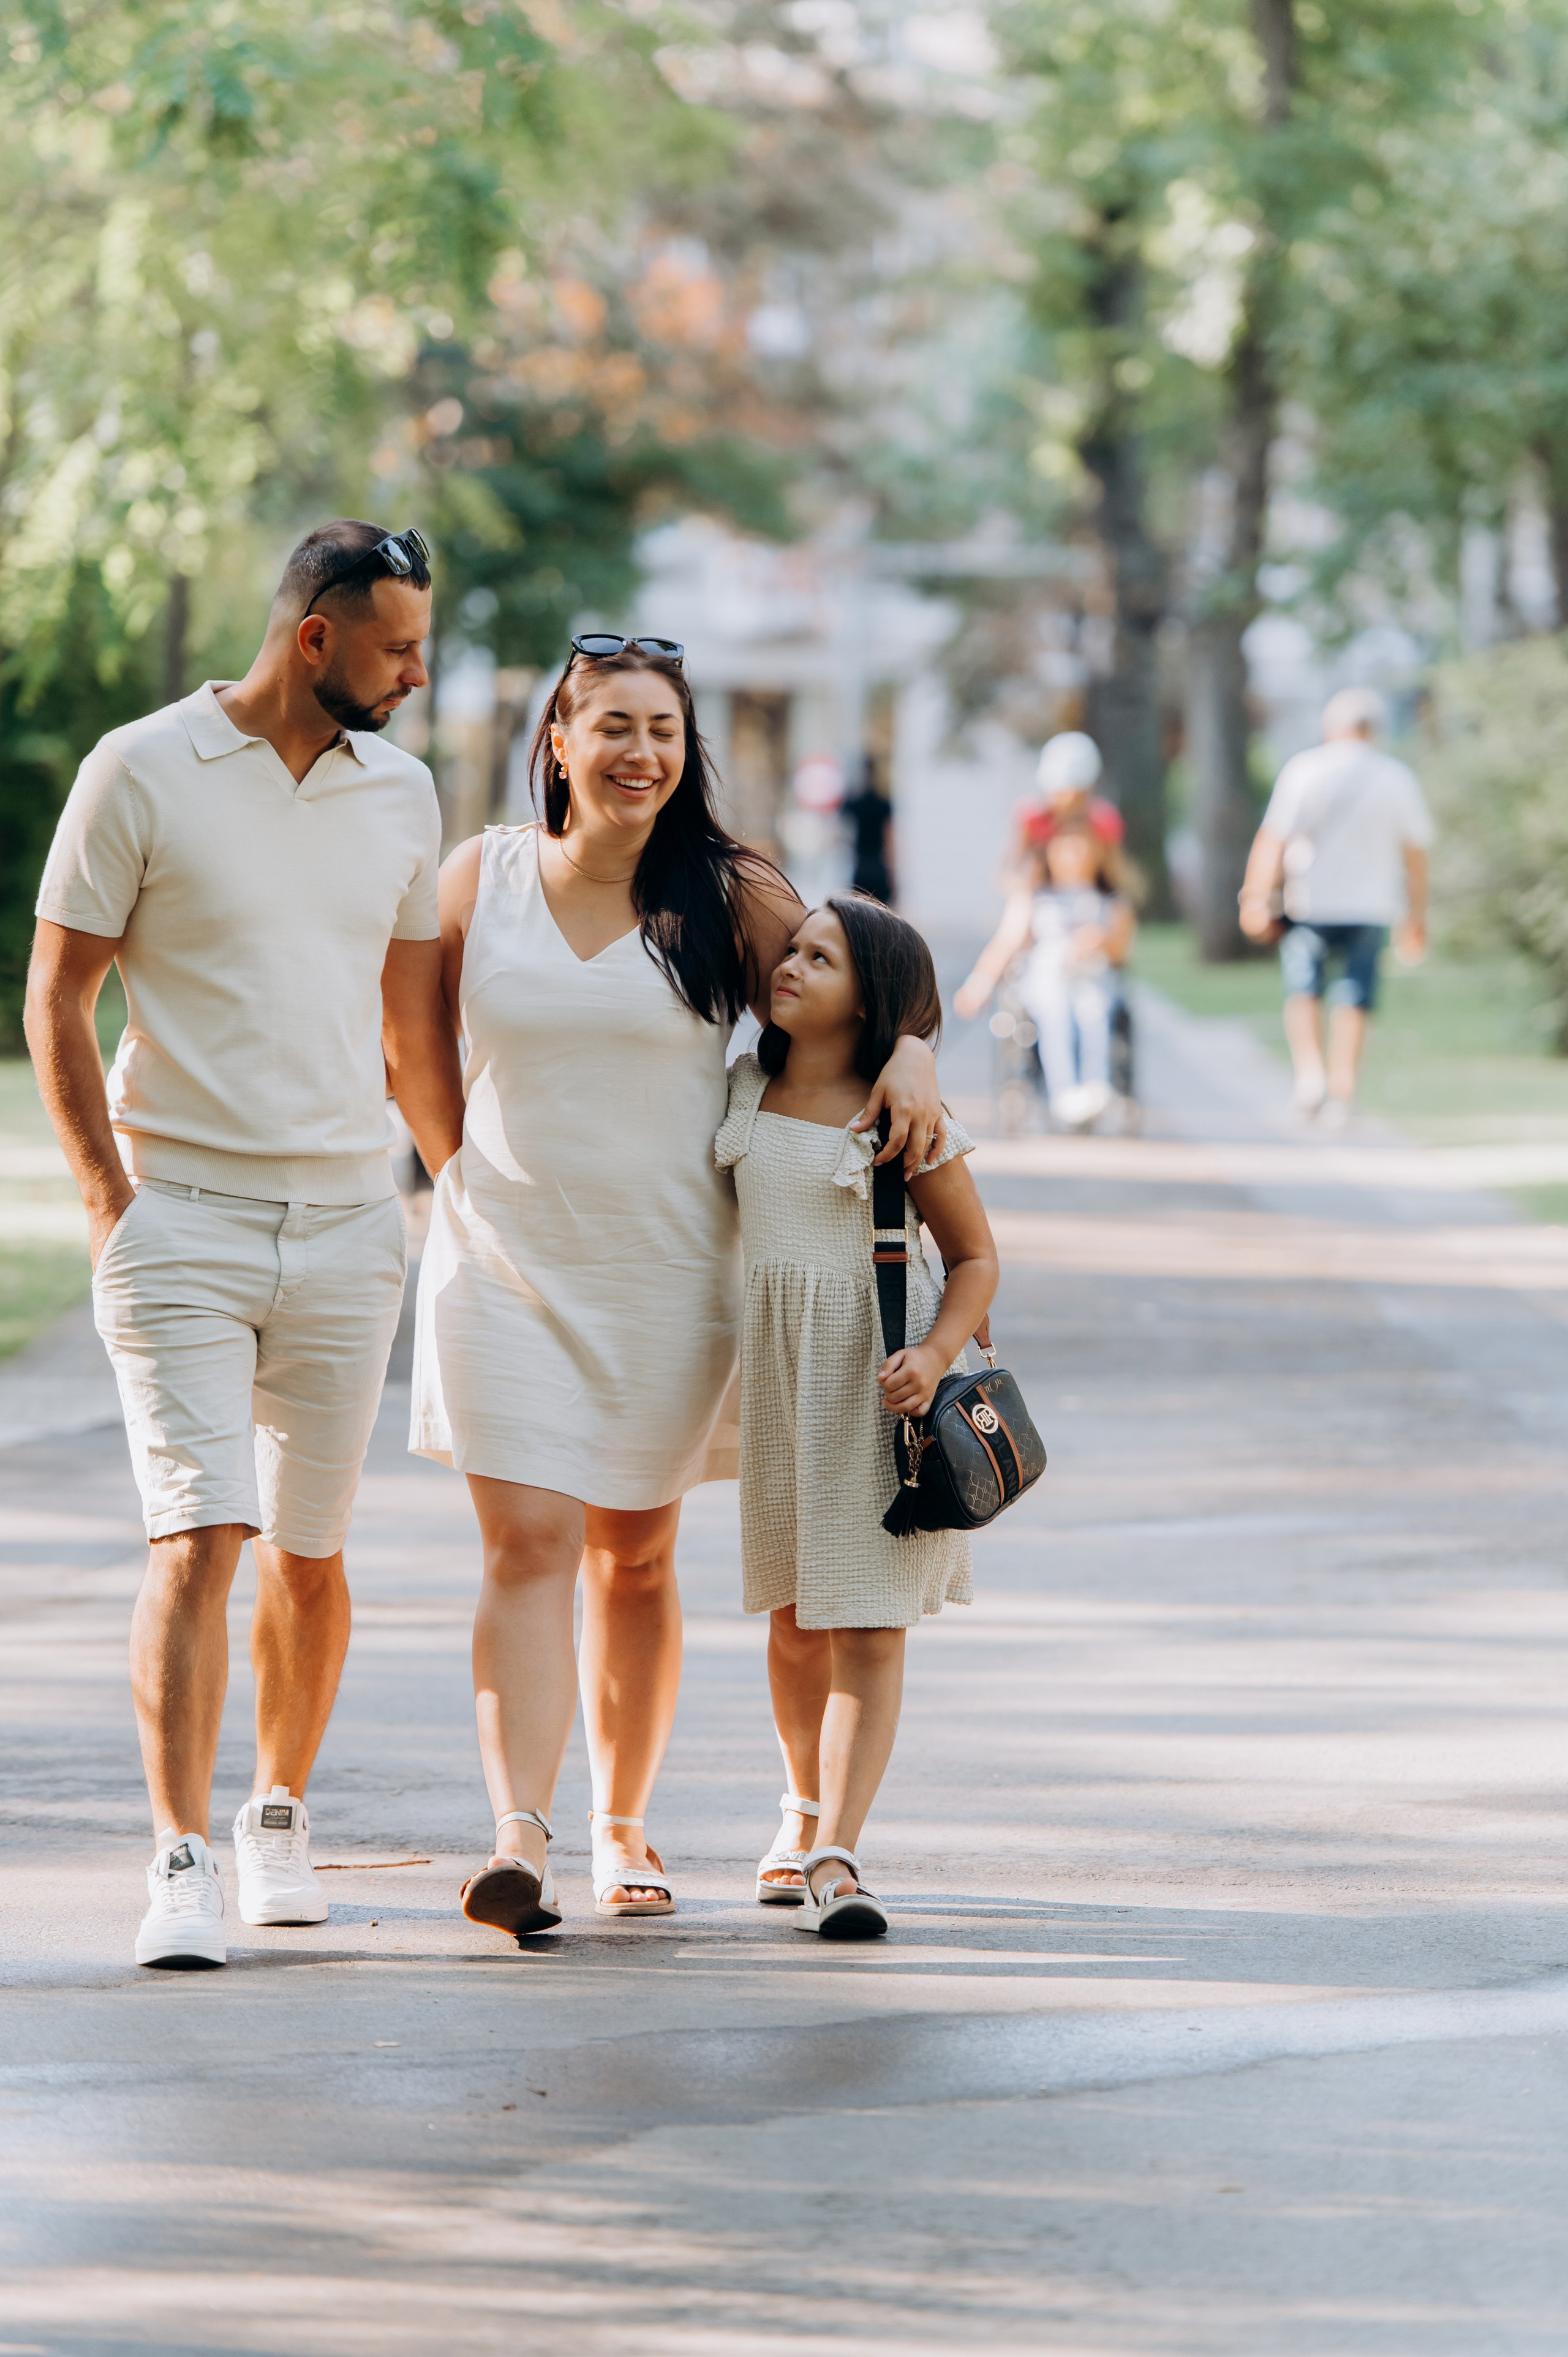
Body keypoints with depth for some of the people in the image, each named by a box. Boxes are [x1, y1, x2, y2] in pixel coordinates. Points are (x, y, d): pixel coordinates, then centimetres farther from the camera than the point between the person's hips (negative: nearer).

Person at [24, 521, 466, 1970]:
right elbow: (57, 998, -2)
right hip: (181, 1215, -4)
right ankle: (184, 1863, -15)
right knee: (198, 1538, -14)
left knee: (309, 1553, 9)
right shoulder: (142, 773, -5)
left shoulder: (401, 792, 10)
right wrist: (110, 1198, -8)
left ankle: (281, 1811, 29)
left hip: (348, 1220, 4)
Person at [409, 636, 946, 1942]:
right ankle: (520, 1839, -20)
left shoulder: (729, 893, -1)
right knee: (528, 1547, -12)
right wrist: (457, 1163, 4)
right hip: (506, 1260, -1)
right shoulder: (481, 877, 1)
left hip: (665, 1271, 1)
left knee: (634, 1557, 10)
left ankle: (623, 1827, 24)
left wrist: (910, 1052, -17)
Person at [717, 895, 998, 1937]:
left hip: (881, 1374, -5)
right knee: (795, 1617, 14)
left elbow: (976, 1257, -5)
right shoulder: (745, 1090, 5)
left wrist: (937, 1354, -19)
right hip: (778, 1369, 5)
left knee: (869, 1624, -9)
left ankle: (835, 1852, -15)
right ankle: (806, 1806, 36)